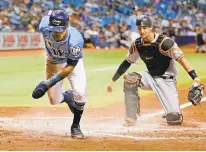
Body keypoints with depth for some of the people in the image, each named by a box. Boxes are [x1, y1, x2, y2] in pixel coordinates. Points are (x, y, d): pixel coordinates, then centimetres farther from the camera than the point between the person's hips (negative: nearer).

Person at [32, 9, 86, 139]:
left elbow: (71, 66, -32)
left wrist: (50, 82, -36)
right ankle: (68, 97, 40)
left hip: (72, 63, -3)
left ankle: (75, 126, 4)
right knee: (54, 101, 3)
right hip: (53, 63, 3)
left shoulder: (75, 40, -42)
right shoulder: (45, 28, -34)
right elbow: (48, 15, -8)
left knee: (80, 93, -20)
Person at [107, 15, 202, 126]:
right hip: (150, 77, 5)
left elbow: (181, 59, -24)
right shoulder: (137, 44, -5)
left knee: (174, 119, -19)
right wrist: (113, 80, 6)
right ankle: (131, 119, -14)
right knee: (129, 79, -24)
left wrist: (195, 78, -33)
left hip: (166, 80, -5)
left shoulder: (164, 42, -22)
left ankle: (176, 112, 23)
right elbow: (127, 63, 8)